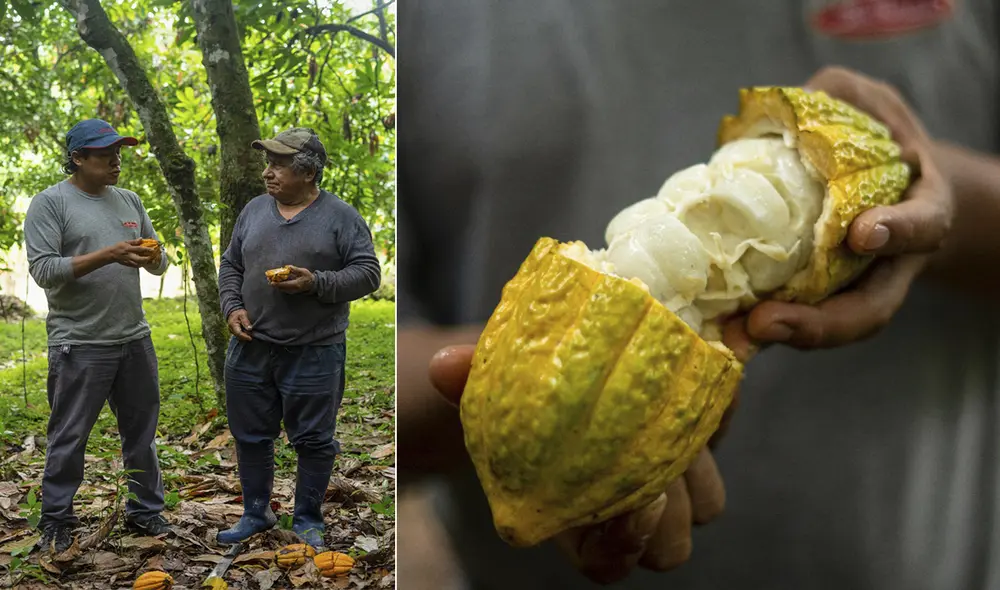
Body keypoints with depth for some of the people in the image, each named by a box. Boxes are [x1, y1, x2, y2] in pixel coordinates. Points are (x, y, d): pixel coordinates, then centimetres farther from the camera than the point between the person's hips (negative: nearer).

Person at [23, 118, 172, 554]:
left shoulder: (130, 201, 12)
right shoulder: (50, 203, -5)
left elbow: (159, 264, 15)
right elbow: (42, 270, -14)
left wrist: (152, 257, -9)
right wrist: (107, 255, -23)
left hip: (135, 339, 5)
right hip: (79, 345, -5)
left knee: (142, 433, 13)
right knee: (68, 439, 6)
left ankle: (146, 510, 27)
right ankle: (56, 524, 22)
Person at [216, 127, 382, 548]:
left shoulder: (341, 217, -3)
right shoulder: (254, 210, 11)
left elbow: (368, 273, -7)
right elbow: (230, 266, 16)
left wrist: (317, 283, -20)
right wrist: (232, 307, -1)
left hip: (313, 353, -4)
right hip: (251, 349, 5)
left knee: (313, 441, 6)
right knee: (251, 436, 14)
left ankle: (308, 521, 24)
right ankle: (256, 514, 32)